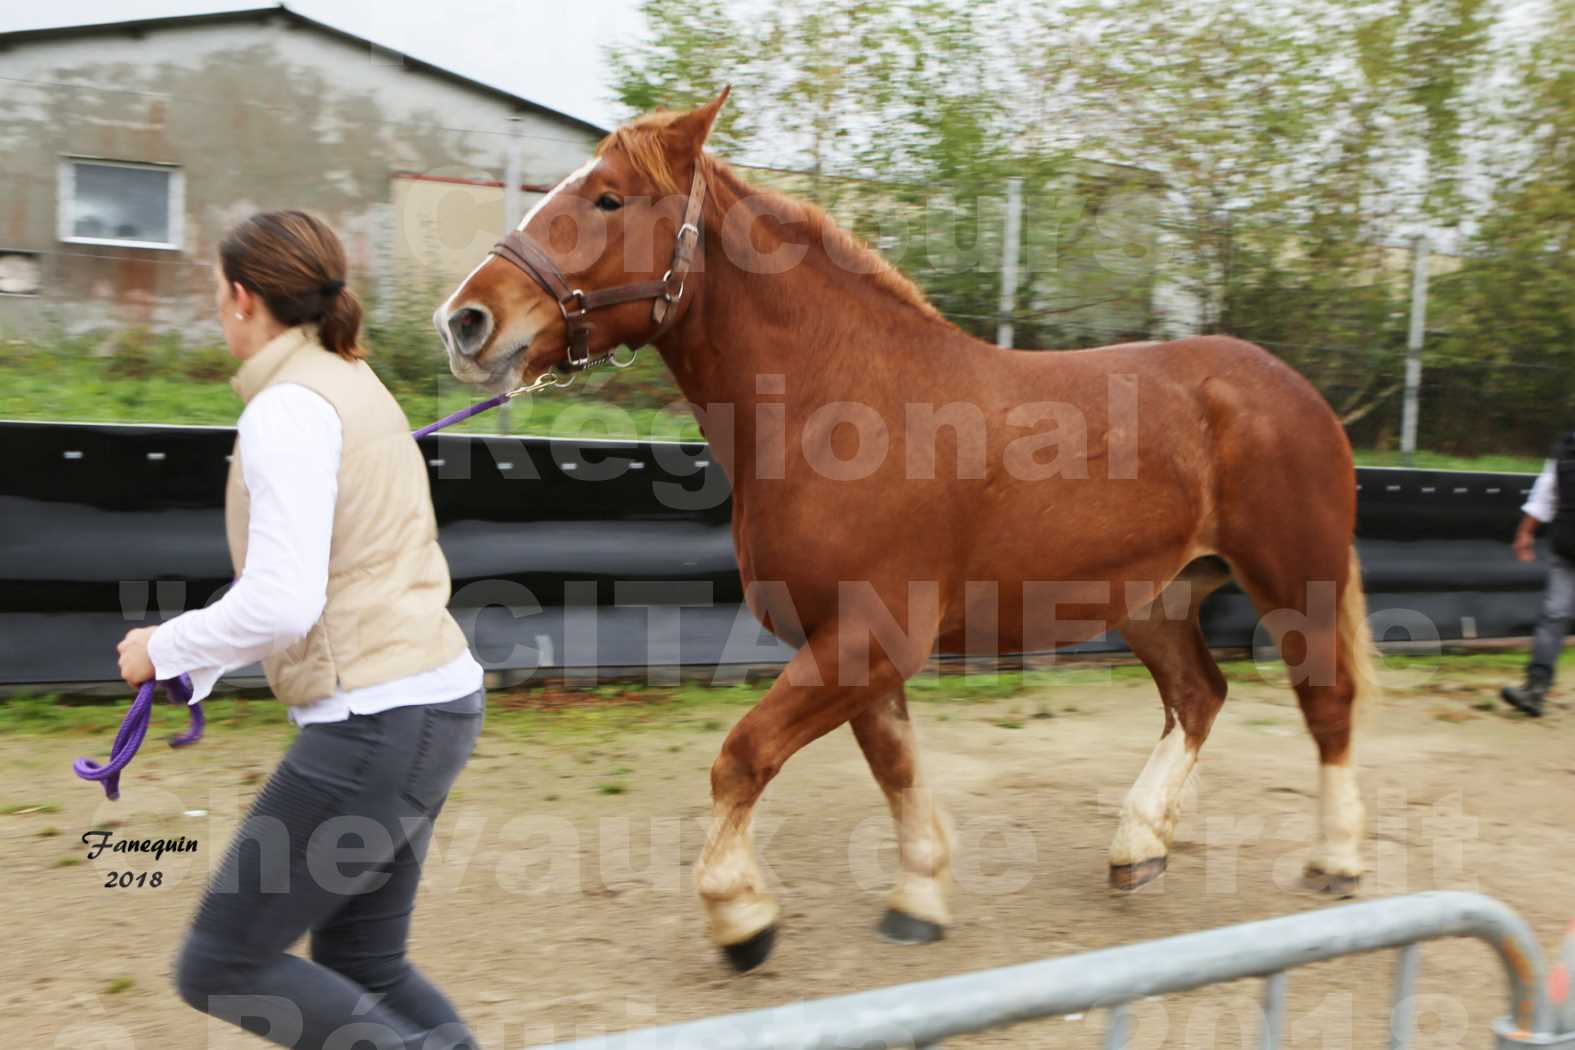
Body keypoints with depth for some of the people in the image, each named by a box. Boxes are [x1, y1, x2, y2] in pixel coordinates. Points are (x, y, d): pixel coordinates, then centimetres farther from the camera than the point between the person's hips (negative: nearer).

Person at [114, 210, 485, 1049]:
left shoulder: (288, 410, -15)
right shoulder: (352, 385, 14)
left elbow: (281, 604, -24)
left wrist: (163, 648, -6)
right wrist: (203, 664, 22)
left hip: (375, 724, -9)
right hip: (428, 701, 10)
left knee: (220, 967, 5)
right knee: (361, 967, 19)